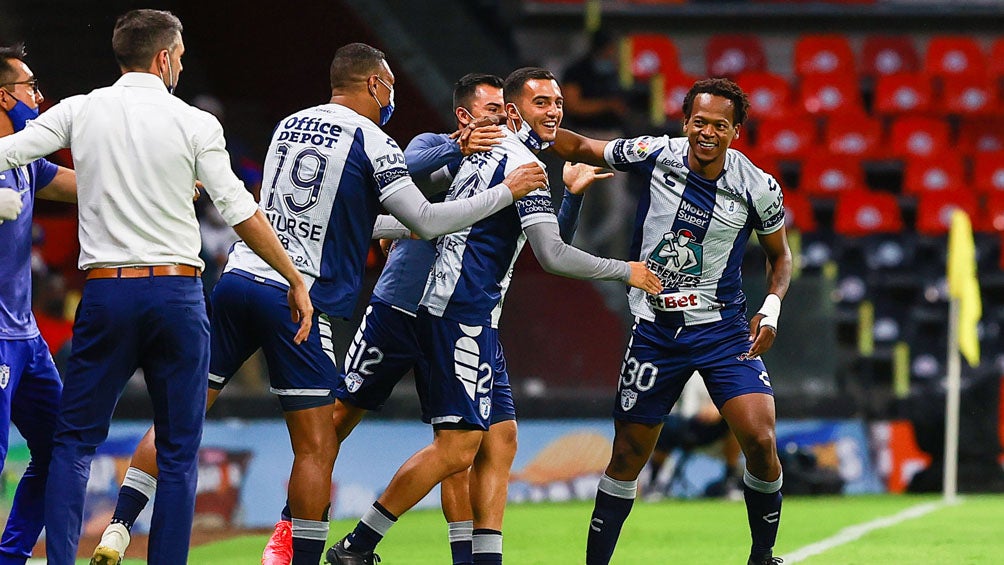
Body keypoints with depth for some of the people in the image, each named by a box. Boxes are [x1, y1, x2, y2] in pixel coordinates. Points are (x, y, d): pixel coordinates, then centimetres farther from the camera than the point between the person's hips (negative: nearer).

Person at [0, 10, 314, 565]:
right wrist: (295, 280, 7)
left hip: (105, 291, 1)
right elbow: (242, 213, -1)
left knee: (73, 441, 9)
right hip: (177, 291, -1)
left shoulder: (79, 112, 2)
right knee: (178, 452, 6)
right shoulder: (195, 124, -2)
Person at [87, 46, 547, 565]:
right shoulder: (369, 140, -2)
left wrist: (393, 227, 38)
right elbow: (426, 222, -4)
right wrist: (505, 192, 5)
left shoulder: (289, 125, 18)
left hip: (238, 276, 6)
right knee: (316, 448, 1)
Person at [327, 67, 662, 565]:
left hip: (474, 321, 10)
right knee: (457, 448, -12)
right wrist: (626, 271, -6)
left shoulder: (484, 153, 18)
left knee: (500, 440, 7)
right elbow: (552, 256, -15)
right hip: (462, 314, -10)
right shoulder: (521, 163, -11)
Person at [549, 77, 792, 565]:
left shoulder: (758, 189, -8)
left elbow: (779, 255, 9)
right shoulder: (654, 155, -8)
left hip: (723, 329, -1)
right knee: (628, 455, 4)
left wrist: (770, 309, -7)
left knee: (760, 441, -17)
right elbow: (581, 148, 7)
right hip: (655, 328, 1)